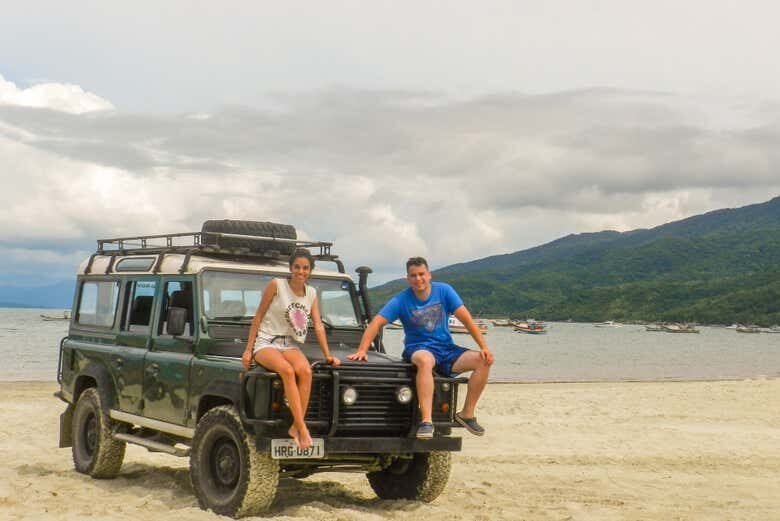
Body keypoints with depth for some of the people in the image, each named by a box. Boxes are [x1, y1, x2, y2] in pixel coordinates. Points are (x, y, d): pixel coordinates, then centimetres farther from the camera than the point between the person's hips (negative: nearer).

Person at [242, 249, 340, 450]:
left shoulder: (311, 293, 10)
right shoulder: (276, 285, -4)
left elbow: (318, 326, 8)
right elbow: (258, 317, -2)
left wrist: (327, 355, -3)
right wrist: (248, 350, -5)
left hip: (290, 344, 4)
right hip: (266, 342, -4)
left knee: (305, 371, -31)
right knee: (287, 370, -35)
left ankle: (296, 427, -27)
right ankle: (302, 428, -35)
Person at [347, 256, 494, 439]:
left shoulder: (444, 291, -2)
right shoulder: (401, 300, -6)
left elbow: (466, 319, -5)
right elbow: (376, 323, -11)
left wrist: (484, 347, -13)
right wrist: (362, 350, -25)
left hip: (446, 348, 3)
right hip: (418, 348, -3)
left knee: (483, 361, -18)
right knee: (425, 360, -40)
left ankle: (467, 414, -7)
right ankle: (426, 422, -44)